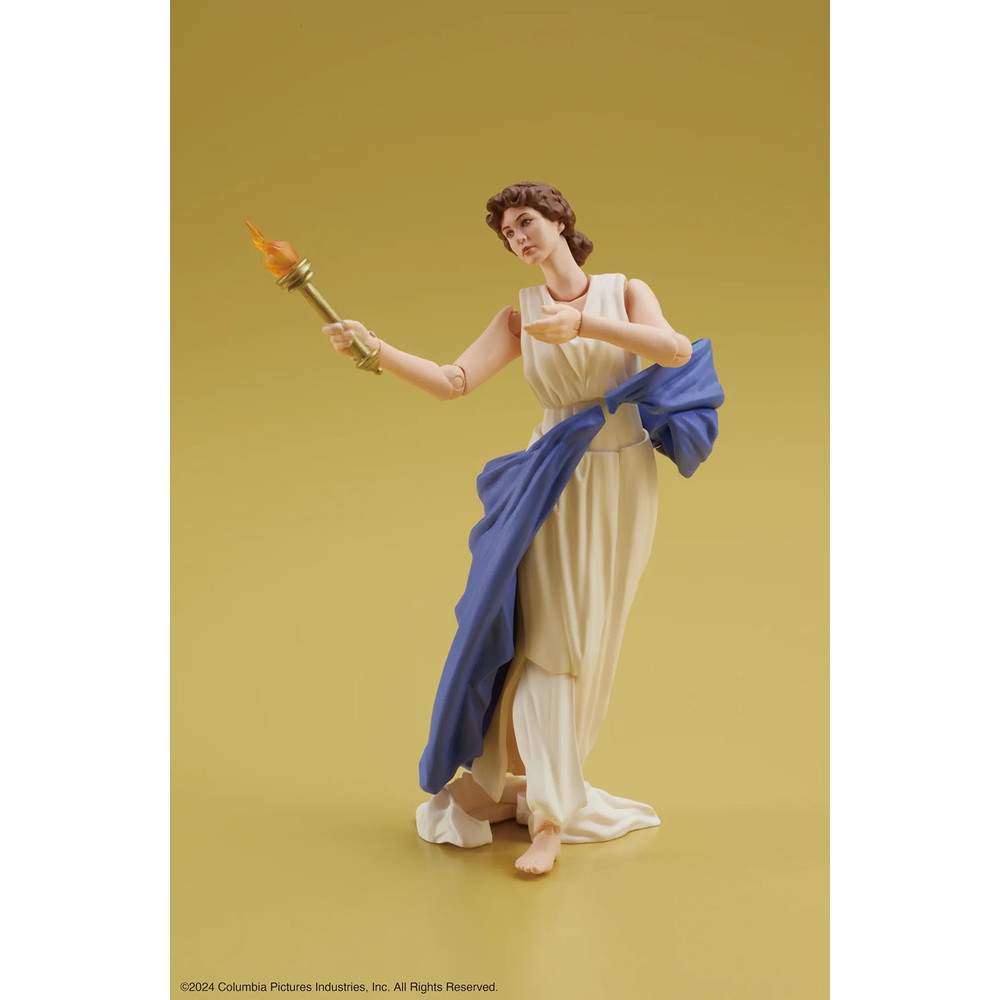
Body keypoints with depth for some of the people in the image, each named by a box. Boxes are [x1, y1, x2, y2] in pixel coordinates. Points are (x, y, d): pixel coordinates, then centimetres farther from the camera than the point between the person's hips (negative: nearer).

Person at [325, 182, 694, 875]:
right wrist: (374, 347, -20)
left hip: (622, 480, 0)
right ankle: (549, 817, -1)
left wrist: (585, 324, -26)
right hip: (556, 477, 0)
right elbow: (454, 382, -6)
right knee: (548, 632, -8)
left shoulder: (626, 292, 3)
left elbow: (678, 350, -16)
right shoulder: (520, 316, 6)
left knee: (591, 639, 2)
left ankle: (542, 785, 14)